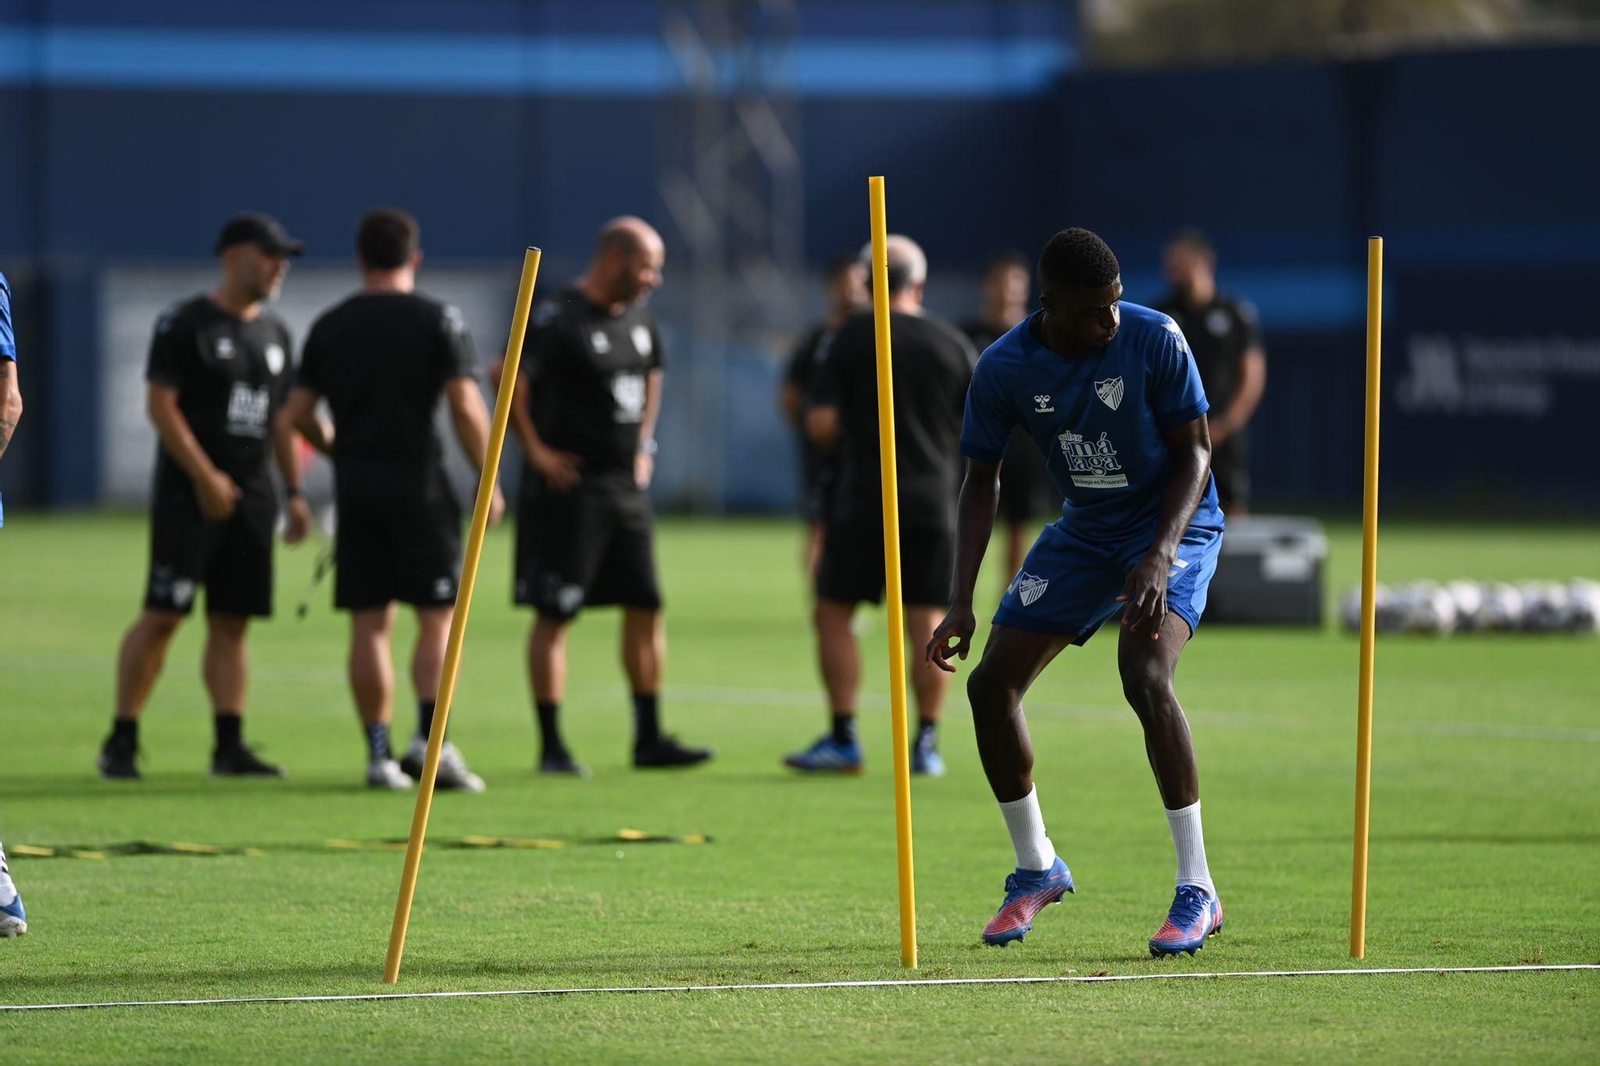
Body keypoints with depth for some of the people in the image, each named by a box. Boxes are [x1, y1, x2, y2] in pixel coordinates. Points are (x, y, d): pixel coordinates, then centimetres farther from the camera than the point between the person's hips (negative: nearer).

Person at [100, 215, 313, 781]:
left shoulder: (274, 332, 15)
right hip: (188, 495, -6)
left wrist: (294, 492, 13)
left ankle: (230, 745, 4)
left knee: (232, 622, 4)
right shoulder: (185, 324, -6)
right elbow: (161, 406, -11)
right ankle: (121, 741, -4)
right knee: (162, 616, -9)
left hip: (251, 496, 6)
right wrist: (205, 476, -17)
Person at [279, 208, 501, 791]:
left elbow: (297, 413, 8)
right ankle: (429, 737, -15)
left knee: (370, 624, 5)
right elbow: (466, 408, -10)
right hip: (419, 484, -3)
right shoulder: (437, 319, -3)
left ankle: (379, 753, 3)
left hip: (356, 485, 3)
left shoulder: (329, 327, 7)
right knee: (438, 617, 0)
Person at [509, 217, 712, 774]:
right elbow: (510, 379, -21)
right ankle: (551, 745, 0)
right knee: (554, 616, -3)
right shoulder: (558, 319, -15)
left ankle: (649, 739, 14)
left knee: (645, 608, 7)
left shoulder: (640, 318, 11)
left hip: (627, 486, 8)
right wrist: (535, 450, -17)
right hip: (568, 485, -8)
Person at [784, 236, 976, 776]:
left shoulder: (853, 336, -3)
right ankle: (927, 742, 1)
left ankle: (843, 740, 1)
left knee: (834, 613, 6)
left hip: (864, 502, -3)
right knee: (928, 622, 4)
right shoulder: (953, 343, 5)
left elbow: (821, 423, -7)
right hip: (934, 501, 3)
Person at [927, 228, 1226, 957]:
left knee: (1145, 677, -29)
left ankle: (1197, 893, -22)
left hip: (1176, 522, -5)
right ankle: (1037, 870, 20)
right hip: (1084, 532, 5)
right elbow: (980, 481, -2)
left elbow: (1193, 452, -13)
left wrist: (1160, 556, -27)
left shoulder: (1154, 340, -21)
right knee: (991, 683, -2)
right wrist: (962, 602, -10)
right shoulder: (1004, 368, -13)